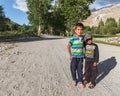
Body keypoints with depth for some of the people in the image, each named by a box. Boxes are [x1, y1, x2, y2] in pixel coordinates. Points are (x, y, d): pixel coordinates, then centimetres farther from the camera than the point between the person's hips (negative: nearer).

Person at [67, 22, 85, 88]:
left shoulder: (82, 38, 1)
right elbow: (68, 46, -11)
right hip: (74, 57, -3)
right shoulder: (73, 38, -14)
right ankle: (74, 80, 33)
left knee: (80, 69, 10)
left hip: (81, 57, 3)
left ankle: (80, 81, 26)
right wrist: (70, 55, -10)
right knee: (73, 69, 11)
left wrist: (83, 54, 8)